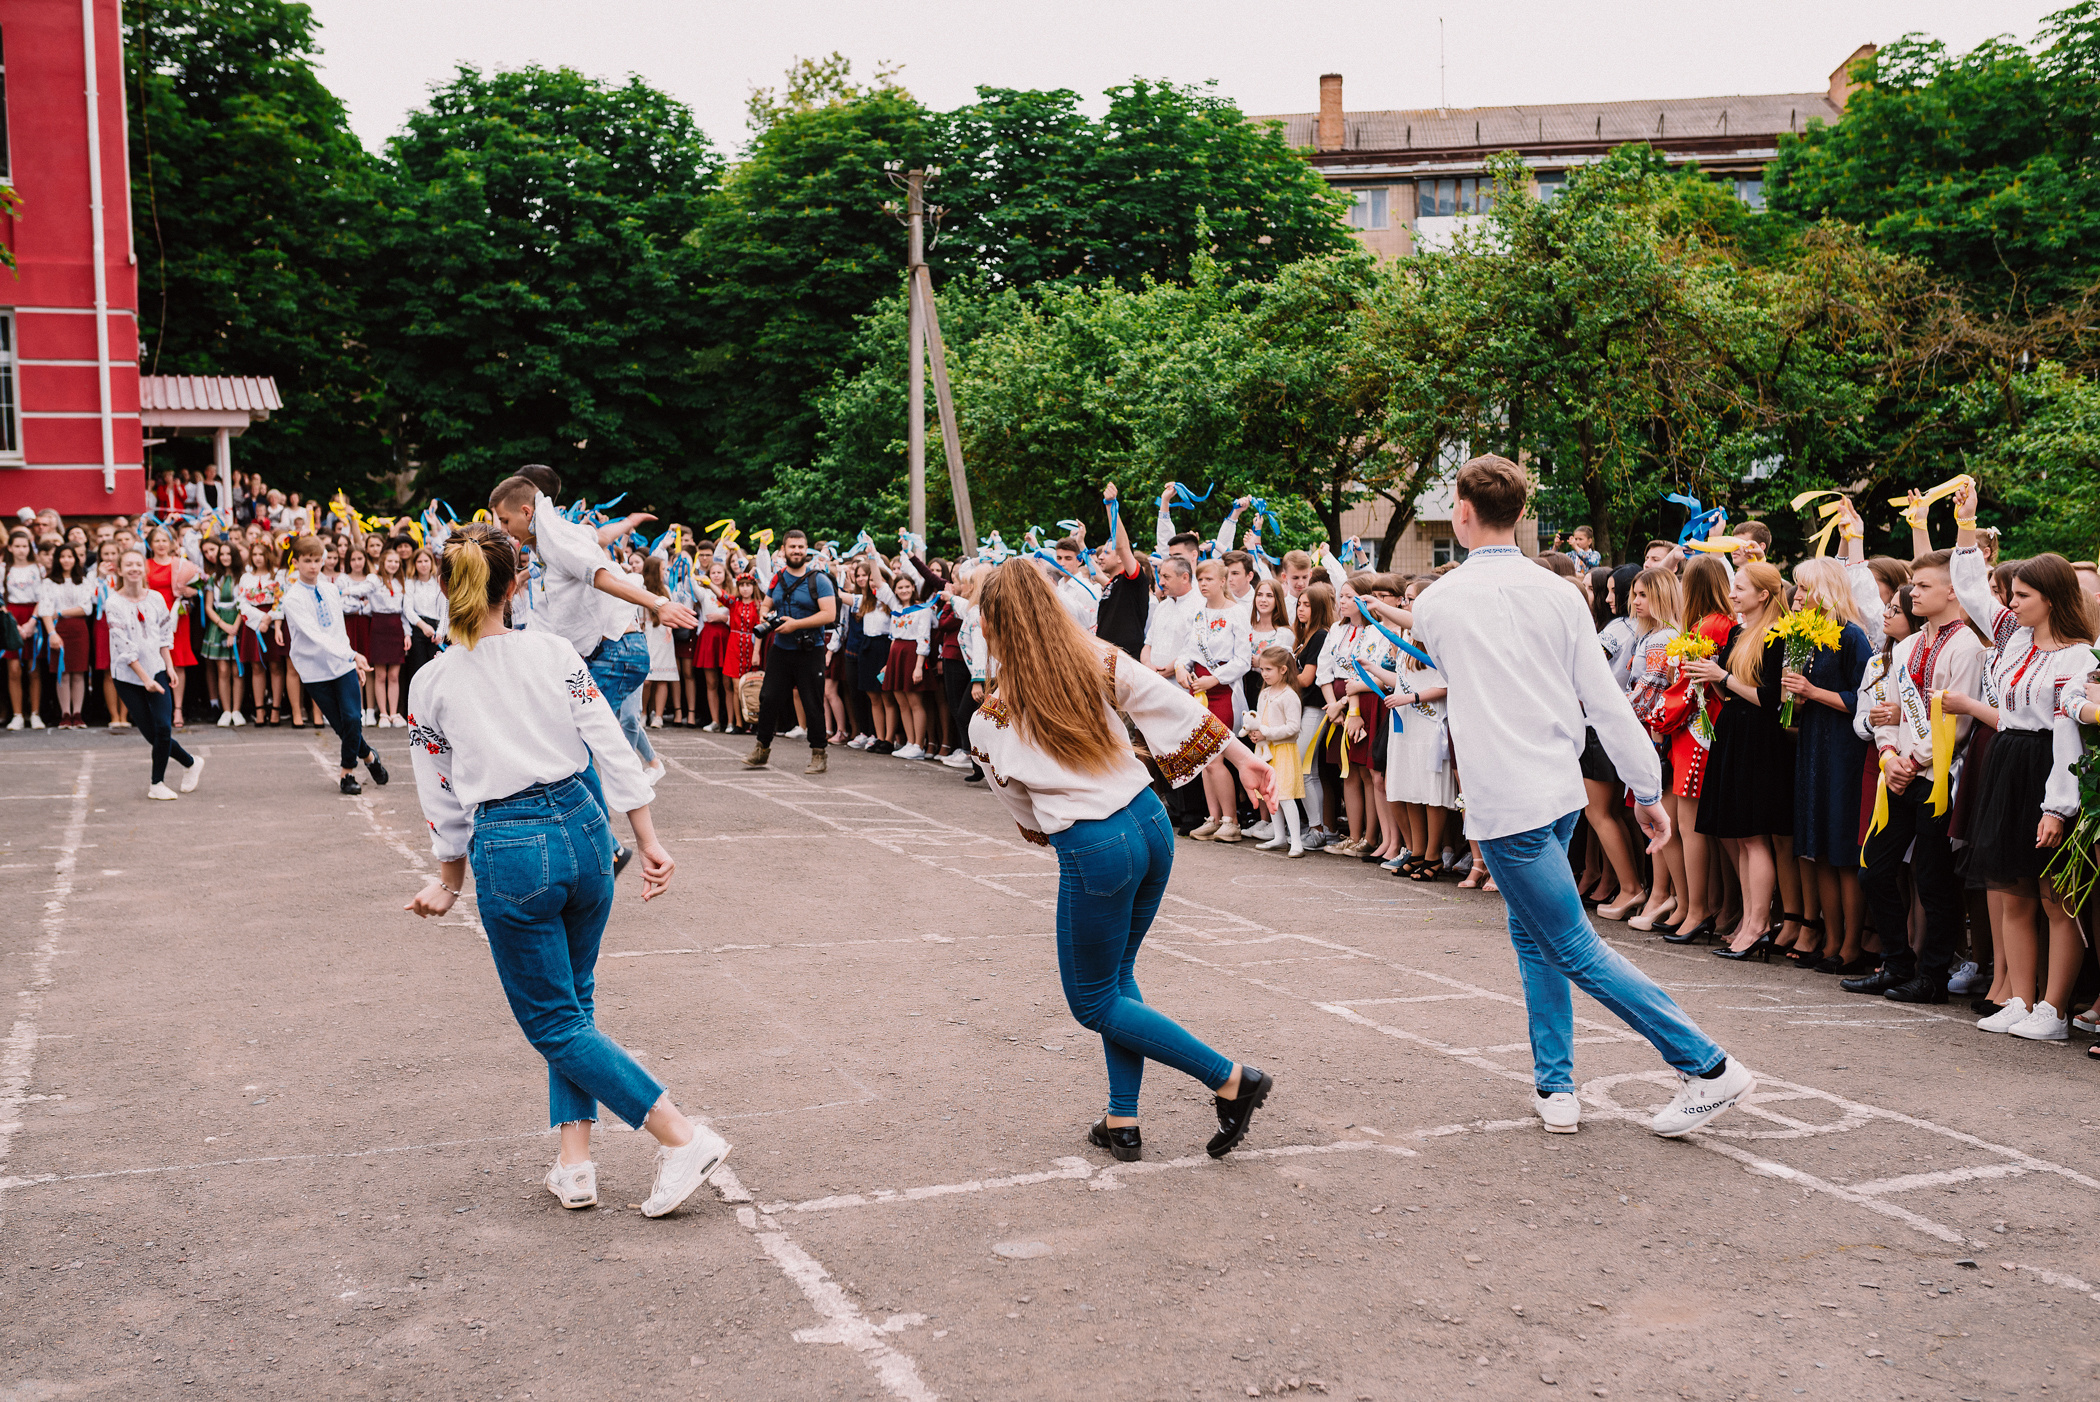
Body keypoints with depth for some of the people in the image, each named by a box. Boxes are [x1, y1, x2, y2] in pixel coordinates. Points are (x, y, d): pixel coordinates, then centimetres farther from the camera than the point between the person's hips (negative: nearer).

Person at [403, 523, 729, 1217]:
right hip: (582, 825, 3)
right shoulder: (555, 651, 1)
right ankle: (574, 1160, 16)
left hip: (507, 849, -3)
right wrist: (648, 842, 4)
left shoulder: (430, 684, -2)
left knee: (553, 1022, 7)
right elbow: (612, 749, -1)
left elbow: (444, 798, 5)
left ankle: (685, 1138, -2)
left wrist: (449, 882, 19)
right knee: (574, 998, 21)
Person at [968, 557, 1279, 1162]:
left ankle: (1231, 1079, 5)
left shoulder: (990, 723, -7)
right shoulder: (1099, 659, 0)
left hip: (1093, 852, -6)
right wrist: (1240, 755, 4)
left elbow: (1019, 804, 6)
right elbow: (1175, 703, -2)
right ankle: (1122, 1120, 24)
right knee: (1117, 974, 22)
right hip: (1151, 822, 6)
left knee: (1094, 1002, 11)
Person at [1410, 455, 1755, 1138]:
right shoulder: (1559, 593, 3)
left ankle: (1707, 1066, -3)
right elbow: (1604, 699, 1)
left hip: (1505, 800, -6)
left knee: (1575, 947, -1)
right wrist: (1648, 788, 6)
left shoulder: (1436, 602, -6)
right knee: (1533, 933, 19)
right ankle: (1555, 1087, 21)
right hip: (1561, 787, 6)